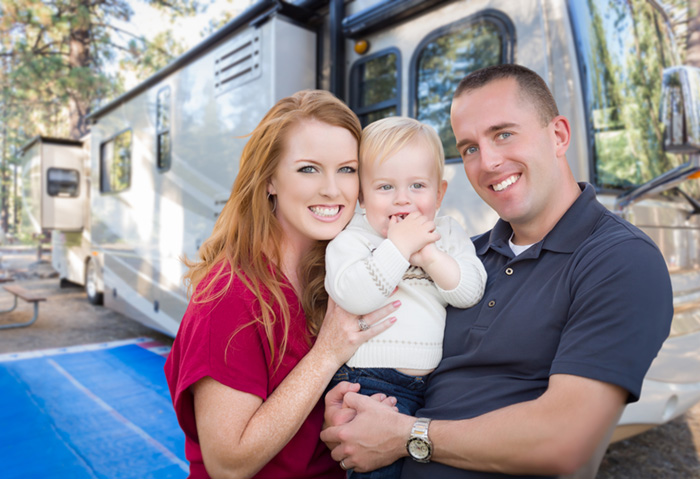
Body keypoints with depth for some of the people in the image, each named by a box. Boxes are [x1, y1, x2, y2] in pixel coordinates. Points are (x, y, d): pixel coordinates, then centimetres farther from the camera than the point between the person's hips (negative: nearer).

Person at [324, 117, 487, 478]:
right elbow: (351, 296, -21)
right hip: (371, 382, -4)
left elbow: (471, 291, -3)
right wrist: (398, 246, -21)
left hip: (439, 382, 5)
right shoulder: (353, 238, -4)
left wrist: (428, 255, -16)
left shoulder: (447, 234, 9)